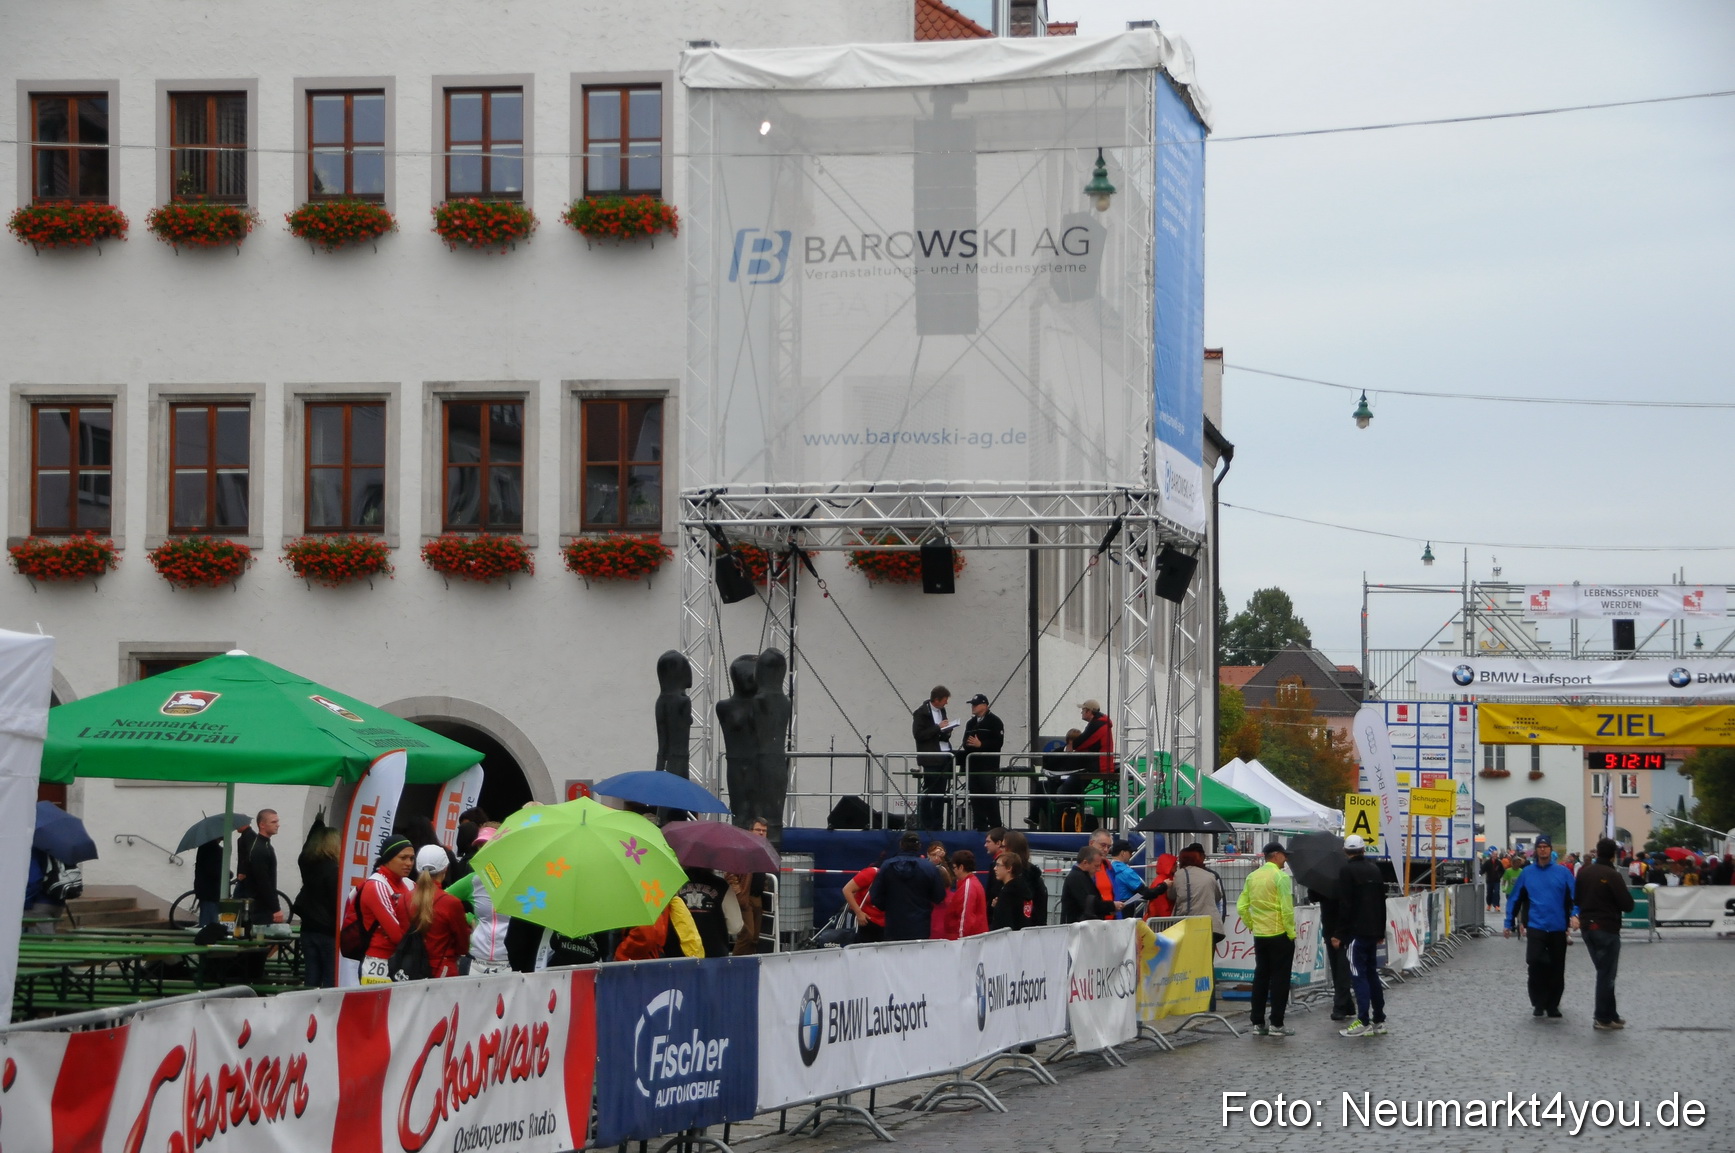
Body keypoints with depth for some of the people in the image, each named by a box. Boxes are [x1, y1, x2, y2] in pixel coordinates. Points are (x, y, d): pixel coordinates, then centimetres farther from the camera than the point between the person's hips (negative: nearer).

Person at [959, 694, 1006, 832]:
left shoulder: (995, 722, -2)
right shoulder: (970, 723, 20)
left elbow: (998, 742, -11)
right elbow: (966, 742, 20)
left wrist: (980, 744, -18)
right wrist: (968, 743, -3)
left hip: (988, 767, -6)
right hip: (973, 766, 6)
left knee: (991, 798, -6)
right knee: (975, 798, 4)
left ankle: (995, 827, -3)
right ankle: (980, 827, 8)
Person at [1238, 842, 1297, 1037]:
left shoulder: (1252, 877, 7)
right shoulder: (1281, 877, -13)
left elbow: (1241, 907, 7)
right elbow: (1287, 909, -18)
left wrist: (1251, 925, 15)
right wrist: (1291, 933, -9)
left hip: (1259, 935, 6)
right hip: (1279, 935, -6)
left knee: (1260, 977, 11)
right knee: (1280, 979, 0)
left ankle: (1258, 1023, 12)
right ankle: (1276, 1024, -1)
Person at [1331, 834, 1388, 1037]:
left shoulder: (1347, 871, -10)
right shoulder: (1374, 869, 13)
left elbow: (1345, 905, -16)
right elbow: (1381, 903, 18)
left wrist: (1338, 934, -12)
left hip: (1356, 932, -7)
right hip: (1373, 932, 7)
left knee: (1359, 975, -8)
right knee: (1372, 973, 13)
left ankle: (1363, 1022, -12)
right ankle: (1379, 1020, 14)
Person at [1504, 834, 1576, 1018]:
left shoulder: (1563, 872, 1)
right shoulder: (1527, 873, 5)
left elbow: (1574, 896, -2)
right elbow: (1515, 899, 9)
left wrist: (1574, 915, -20)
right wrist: (1509, 924, 8)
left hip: (1558, 928, 1)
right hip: (1536, 927, -1)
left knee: (1556, 969, 7)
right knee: (1535, 962, -17)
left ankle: (1552, 1005, 22)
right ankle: (1538, 1003, -2)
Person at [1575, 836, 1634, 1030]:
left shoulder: (1583, 872, 3)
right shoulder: (1613, 875, -17)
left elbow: (1576, 898, 13)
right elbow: (1628, 905, -16)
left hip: (1586, 927, 6)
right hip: (1607, 929, -6)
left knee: (1603, 971, 16)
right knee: (1607, 973, 1)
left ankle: (1610, 1014, 18)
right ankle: (1603, 1018, 3)